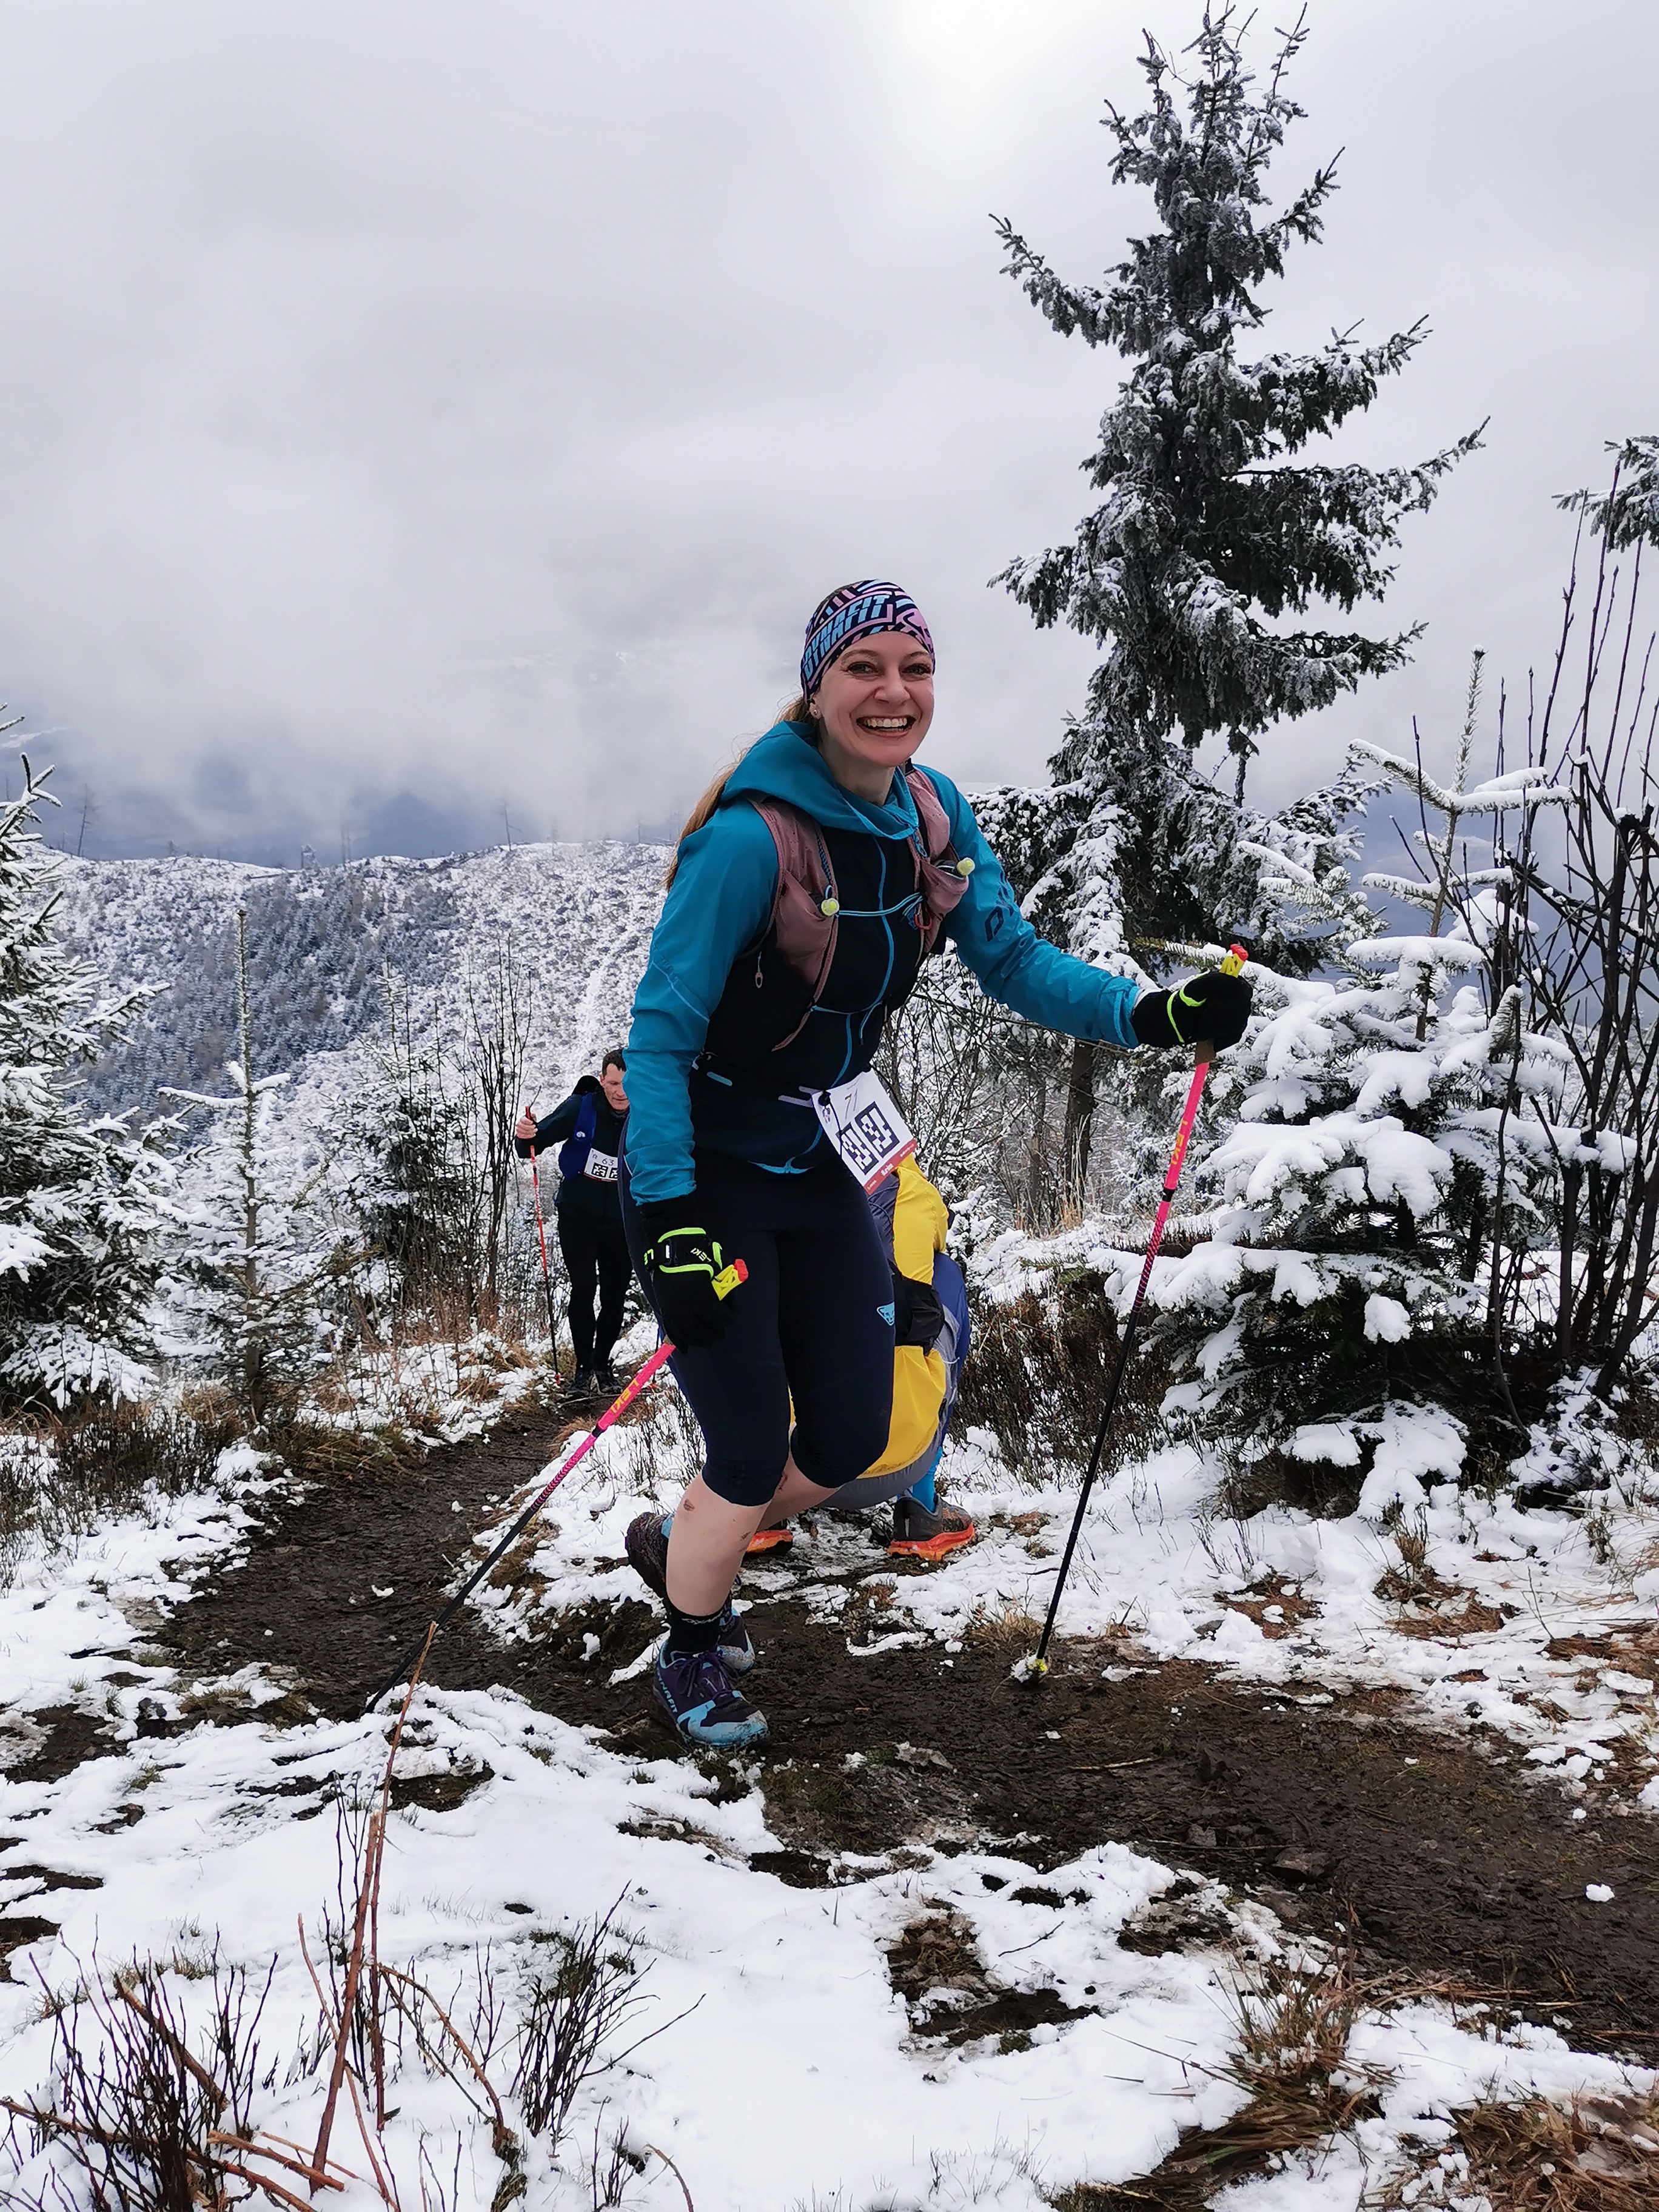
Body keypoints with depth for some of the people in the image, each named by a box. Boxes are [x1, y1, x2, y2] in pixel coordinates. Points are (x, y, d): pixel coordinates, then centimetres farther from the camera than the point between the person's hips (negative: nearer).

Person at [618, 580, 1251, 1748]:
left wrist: (1151, 1012, -19)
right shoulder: (752, 837, -26)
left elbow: (1013, 958, -3)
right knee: (753, 1460, -2)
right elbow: (660, 1032, -24)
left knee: (853, 1441, 10)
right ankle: (690, 1660, 29)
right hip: (707, 1179, -7)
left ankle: (680, 1545, 40)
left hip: (823, 1170, 7)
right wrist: (668, 1223, -29)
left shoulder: (933, 816, -4)